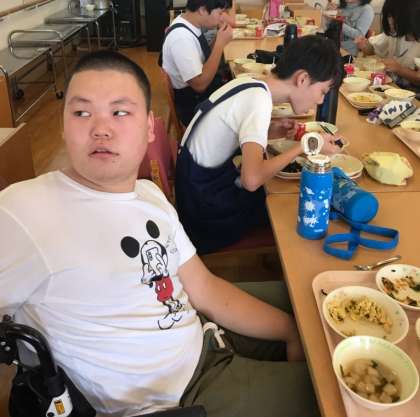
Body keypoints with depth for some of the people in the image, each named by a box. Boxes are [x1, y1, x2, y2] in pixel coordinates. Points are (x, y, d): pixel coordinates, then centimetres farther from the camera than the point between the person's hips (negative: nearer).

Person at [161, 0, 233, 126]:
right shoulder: (181, 37, -26)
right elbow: (200, 84, -27)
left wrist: (218, 39, -5)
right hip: (193, 104, -9)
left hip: (207, 88, 9)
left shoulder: (190, 25, 1)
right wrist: (220, 43, -23)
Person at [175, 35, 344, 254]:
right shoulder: (259, 100, -25)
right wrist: (304, 145, -23)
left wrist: (271, 130, 0)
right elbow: (252, 179, -37)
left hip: (202, 178, 7)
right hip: (207, 206, -7)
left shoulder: (249, 82, -2)